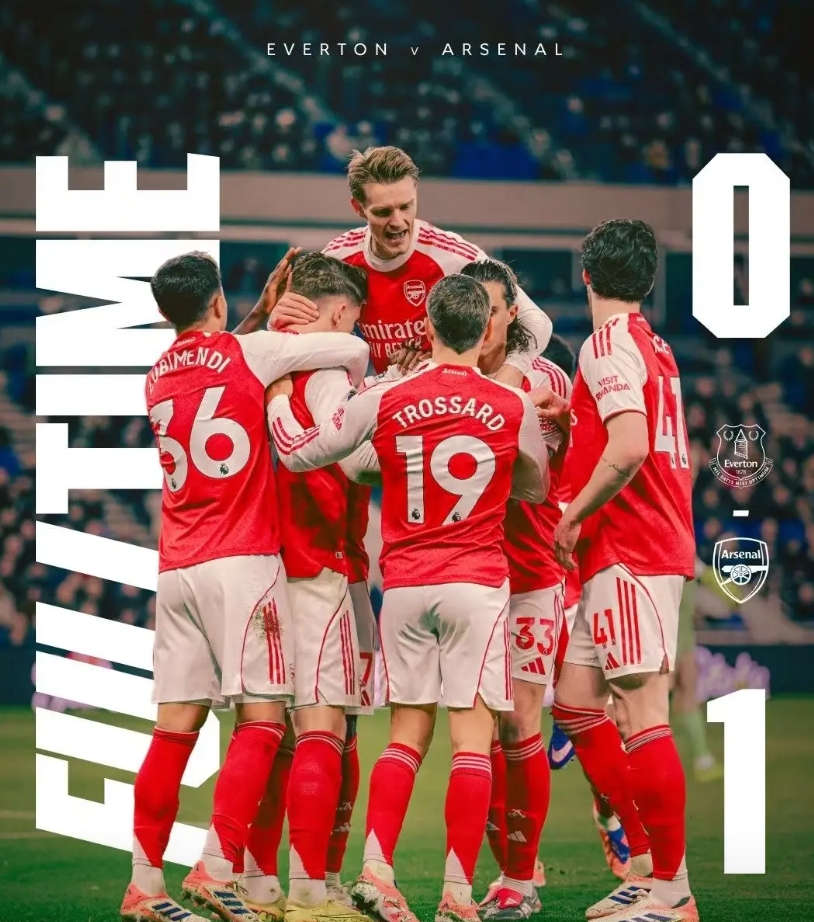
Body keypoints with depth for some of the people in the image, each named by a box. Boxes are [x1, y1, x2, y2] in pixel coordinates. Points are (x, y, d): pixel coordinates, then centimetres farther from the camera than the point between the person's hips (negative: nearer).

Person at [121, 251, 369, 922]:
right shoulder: (248, 352, -2)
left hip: (176, 567, 6)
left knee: (176, 725, 6)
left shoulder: (159, 378, 15)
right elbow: (354, 349, -1)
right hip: (242, 562, -6)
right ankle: (217, 868, -15)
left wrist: (268, 307, 33)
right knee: (262, 717, -5)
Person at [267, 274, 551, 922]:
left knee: (407, 735, 12)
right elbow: (536, 489, 16)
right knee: (473, 738, -3)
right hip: (477, 586, -2)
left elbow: (298, 454, 6)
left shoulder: (385, 400, -1)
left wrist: (276, 392, 22)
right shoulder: (515, 407, -2)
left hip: (403, 586, 2)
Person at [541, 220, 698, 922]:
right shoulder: (656, 349, 17)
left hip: (628, 553, -10)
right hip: (657, 544, 10)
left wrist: (574, 515, -12)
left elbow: (629, 448, -24)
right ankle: (647, 864, 15)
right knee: (576, 700, 13)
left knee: (640, 715, -9)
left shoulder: (608, 343, -11)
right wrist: (575, 421, 20)